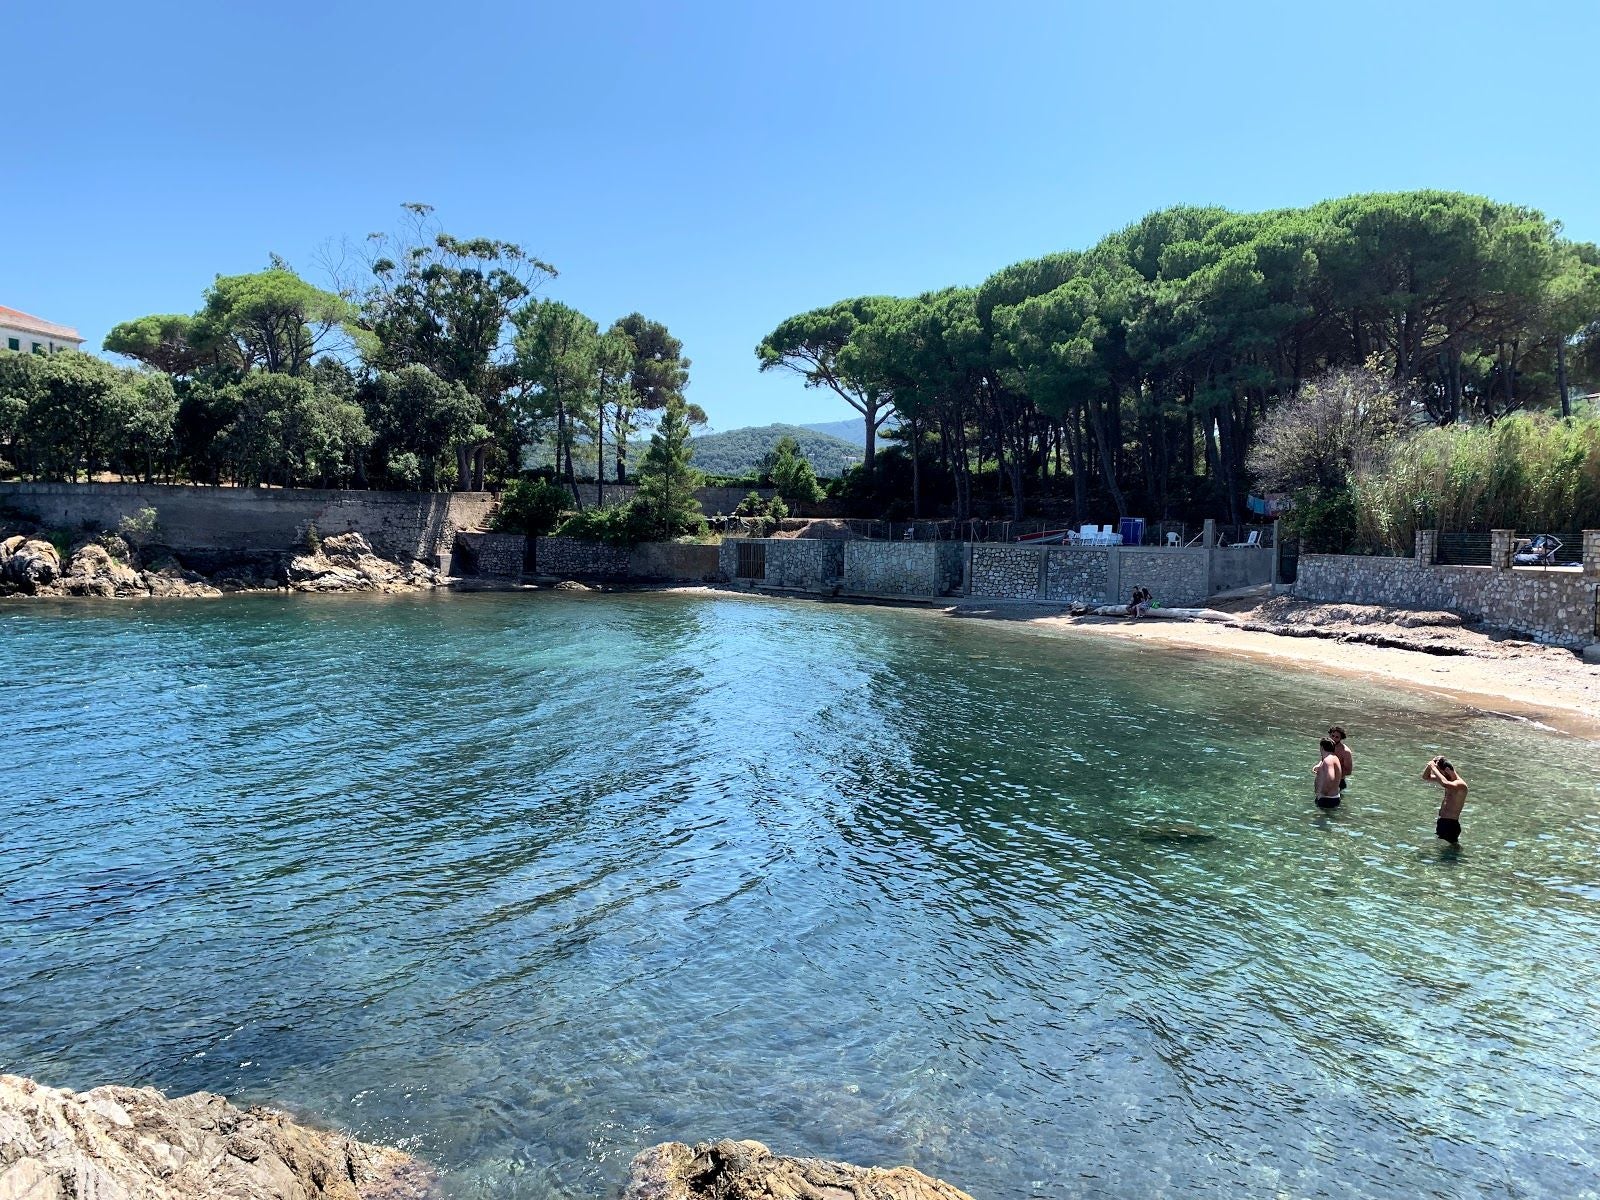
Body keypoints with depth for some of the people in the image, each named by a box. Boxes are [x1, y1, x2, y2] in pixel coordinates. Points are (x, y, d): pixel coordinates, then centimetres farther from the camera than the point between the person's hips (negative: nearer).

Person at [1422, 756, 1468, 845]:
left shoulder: (1460, 784, -18)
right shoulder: (1449, 780, 10)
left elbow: (1445, 784, -41)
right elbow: (1426, 778, 18)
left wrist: (1433, 767, -29)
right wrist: (1430, 763, 1)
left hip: (1451, 824, -9)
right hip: (1441, 821, 9)